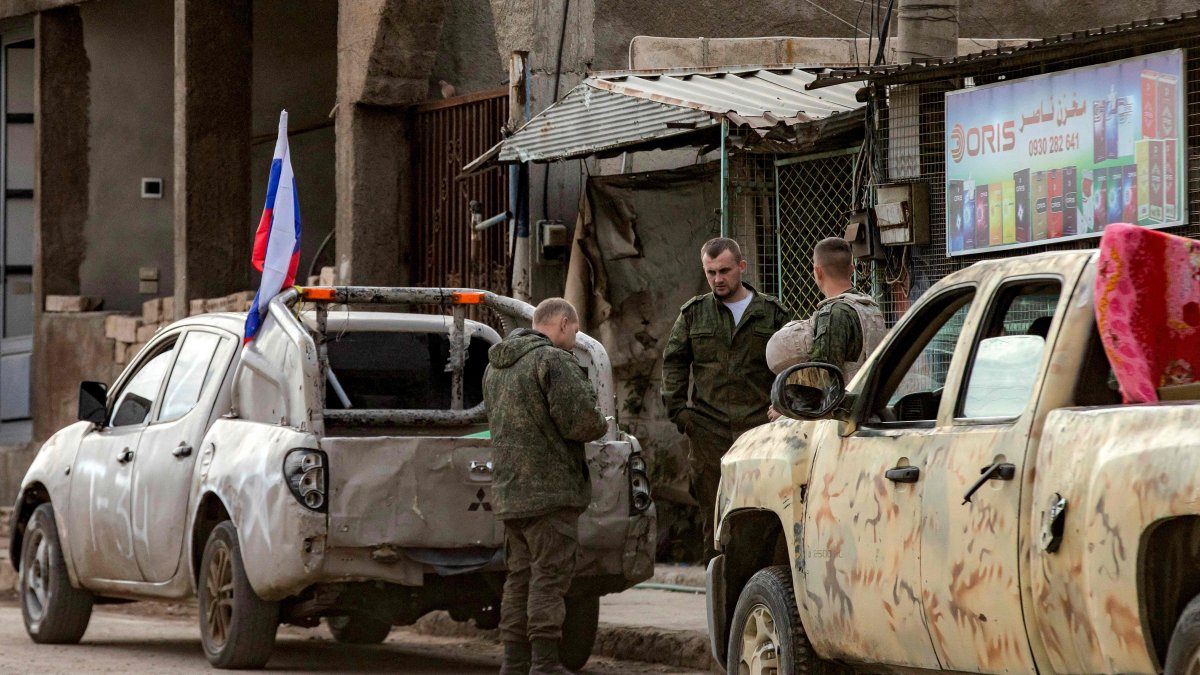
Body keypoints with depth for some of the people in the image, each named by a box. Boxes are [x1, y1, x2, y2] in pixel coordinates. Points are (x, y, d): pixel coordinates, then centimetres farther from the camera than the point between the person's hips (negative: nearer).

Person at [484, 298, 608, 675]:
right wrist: (602, 426, 4)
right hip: (550, 489, -9)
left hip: (508, 489, 9)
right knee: (549, 576, -7)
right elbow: (580, 421, -19)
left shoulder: (496, 367, 17)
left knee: (520, 577, 12)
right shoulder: (554, 361, -12)